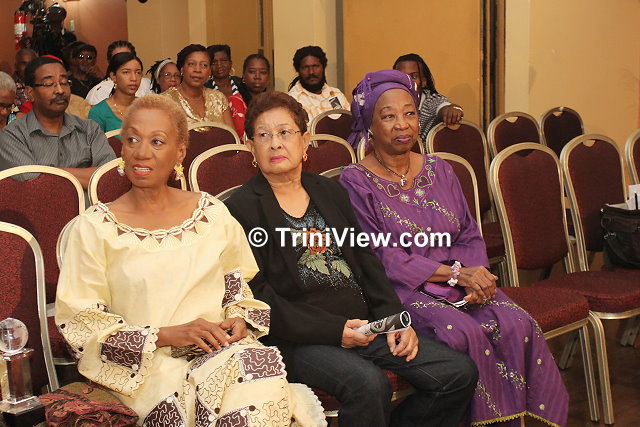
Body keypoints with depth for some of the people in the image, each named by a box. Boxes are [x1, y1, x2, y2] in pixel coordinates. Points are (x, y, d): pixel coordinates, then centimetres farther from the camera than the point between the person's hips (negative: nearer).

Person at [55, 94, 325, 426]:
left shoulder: (213, 214, 10)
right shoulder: (94, 228, 1)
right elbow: (79, 322, -3)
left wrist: (239, 320, -5)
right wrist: (166, 335, -13)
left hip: (224, 349, 2)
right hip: (147, 363, -2)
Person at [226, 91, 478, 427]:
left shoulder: (330, 191, 19)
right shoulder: (241, 209, -1)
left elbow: (366, 261, 15)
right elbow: (257, 295, -8)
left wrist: (393, 318, -1)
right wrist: (333, 329, -16)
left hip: (363, 323, 6)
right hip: (298, 337, -6)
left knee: (459, 373, -7)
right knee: (368, 382, -34)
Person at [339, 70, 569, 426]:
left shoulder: (439, 170, 14)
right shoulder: (356, 182, -4)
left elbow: (470, 236, 12)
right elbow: (380, 260, -12)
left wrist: (475, 275, -11)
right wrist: (455, 274, -15)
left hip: (460, 286, 5)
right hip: (401, 291, -5)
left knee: (517, 325, -20)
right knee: (465, 333, -30)